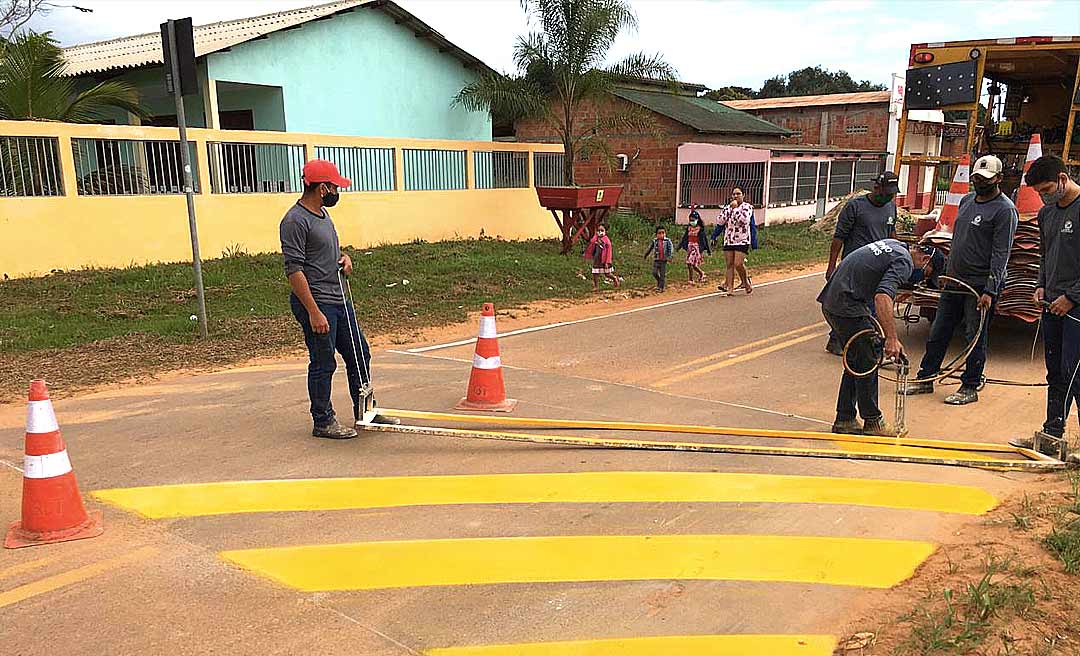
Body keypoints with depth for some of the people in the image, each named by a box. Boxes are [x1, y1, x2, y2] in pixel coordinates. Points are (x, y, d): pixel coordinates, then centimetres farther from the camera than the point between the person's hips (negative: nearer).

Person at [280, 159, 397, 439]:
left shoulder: (322, 214, 14)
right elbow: (294, 270, -21)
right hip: (316, 302, -10)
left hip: (339, 300, 10)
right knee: (323, 364, 1)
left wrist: (344, 257, 6)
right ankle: (323, 422, 15)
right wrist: (314, 312, -24)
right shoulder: (295, 221, -16)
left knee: (359, 355, 14)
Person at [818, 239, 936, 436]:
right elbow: (882, 297, -28)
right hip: (847, 307, -10)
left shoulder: (893, 244, 15)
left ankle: (845, 420, 19)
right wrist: (892, 338, -31)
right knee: (867, 364, 0)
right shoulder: (903, 262, -13)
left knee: (855, 363, 15)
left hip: (831, 300, 10)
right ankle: (872, 422, 9)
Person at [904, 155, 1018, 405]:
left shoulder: (1005, 210, -12)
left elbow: (1000, 254, -16)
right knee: (938, 332, 12)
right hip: (954, 281, 8)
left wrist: (990, 291, -21)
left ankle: (970, 388, 12)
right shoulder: (966, 201, 12)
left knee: (975, 338, 2)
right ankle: (925, 378, 22)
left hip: (980, 286, -7)